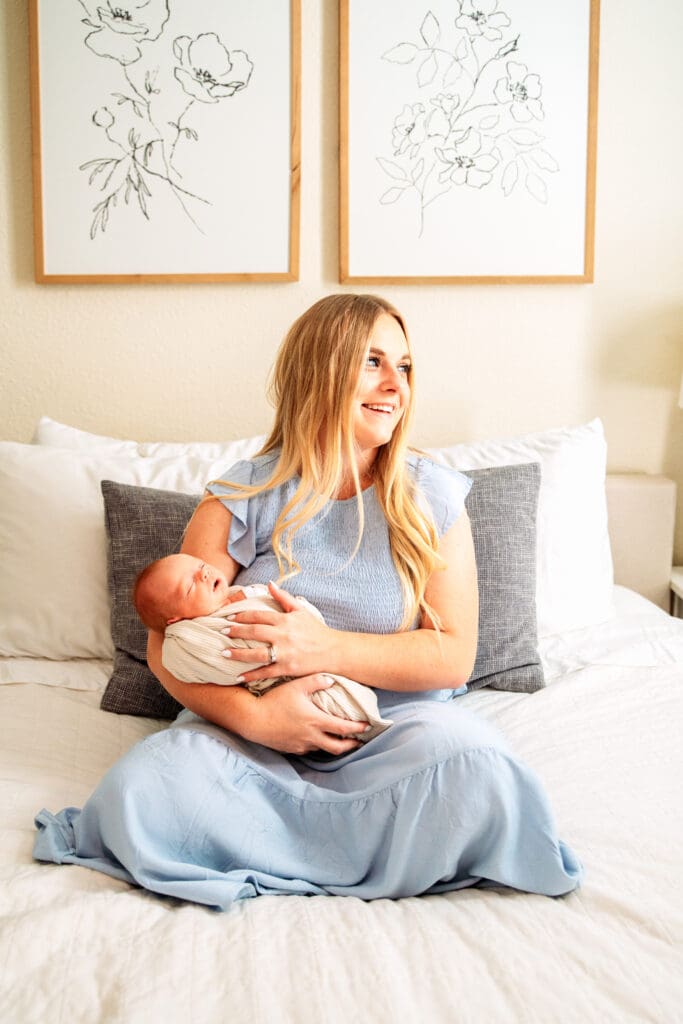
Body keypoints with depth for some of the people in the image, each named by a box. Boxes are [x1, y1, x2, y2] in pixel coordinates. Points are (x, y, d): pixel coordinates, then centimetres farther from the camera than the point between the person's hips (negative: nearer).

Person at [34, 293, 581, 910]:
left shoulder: (432, 496, 0)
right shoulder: (241, 500, -2)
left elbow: (454, 656, -5)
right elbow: (167, 645, -5)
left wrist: (327, 648, -19)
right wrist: (252, 714, -24)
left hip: (394, 724, 0)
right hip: (258, 730, 0)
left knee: (479, 769, -31)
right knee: (138, 789, -27)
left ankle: (264, 846, -14)